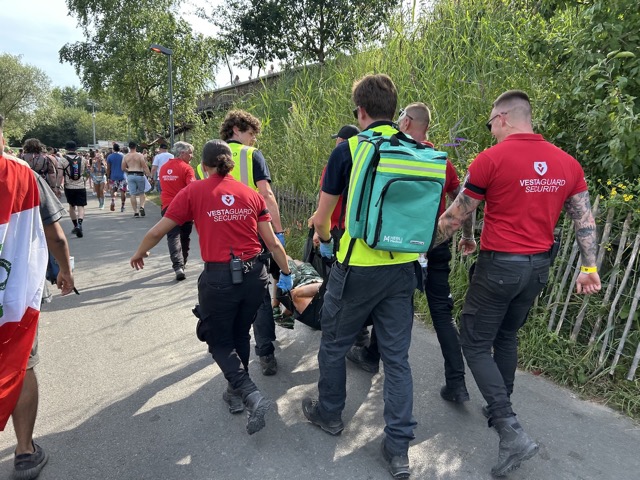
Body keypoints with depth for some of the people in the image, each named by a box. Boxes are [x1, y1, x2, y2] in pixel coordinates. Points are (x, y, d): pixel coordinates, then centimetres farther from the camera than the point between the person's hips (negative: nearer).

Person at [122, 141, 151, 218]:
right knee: (142, 193, 12)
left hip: (130, 176, 2)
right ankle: (141, 207, -9)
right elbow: (145, 166, -10)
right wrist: (149, 175, -9)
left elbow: (123, 168, 8)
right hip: (139, 175, -2)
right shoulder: (140, 155, -4)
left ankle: (135, 211, 2)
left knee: (132, 194, 3)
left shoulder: (125, 156, 6)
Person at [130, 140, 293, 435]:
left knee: (220, 342, 16)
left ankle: (251, 394, 0)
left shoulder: (193, 192, -3)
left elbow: (157, 232, 4)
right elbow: (272, 243, 5)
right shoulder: (251, 194, 4)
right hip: (254, 275, 4)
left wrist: (139, 254, 24)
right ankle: (236, 393, 39)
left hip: (218, 278, -4)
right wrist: (286, 273, 19)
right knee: (240, 336, 24)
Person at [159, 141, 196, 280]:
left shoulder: (163, 168, 10)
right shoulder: (186, 168, -10)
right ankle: (182, 263, 28)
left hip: (167, 206, 3)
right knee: (184, 237, 14)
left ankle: (178, 266, -18)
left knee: (173, 236, -2)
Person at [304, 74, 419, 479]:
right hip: (404, 267, 5)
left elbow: (322, 218, -2)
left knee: (334, 344, 18)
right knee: (397, 355, 12)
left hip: (357, 267, -4)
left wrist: (325, 239, 20)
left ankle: (329, 413, 38)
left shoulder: (348, 150, -8)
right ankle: (399, 447, 21)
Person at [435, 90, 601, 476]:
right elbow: (586, 219, 7)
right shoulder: (567, 162, 6)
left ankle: (511, 432, -2)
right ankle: (501, 409, 36)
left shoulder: (491, 158, -14)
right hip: (539, 266, 7)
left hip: (500, 265, -7)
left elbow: (455, 217, -10)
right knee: (507, 337, 23)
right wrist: (589, 267, 14)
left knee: (475, 343, 5)